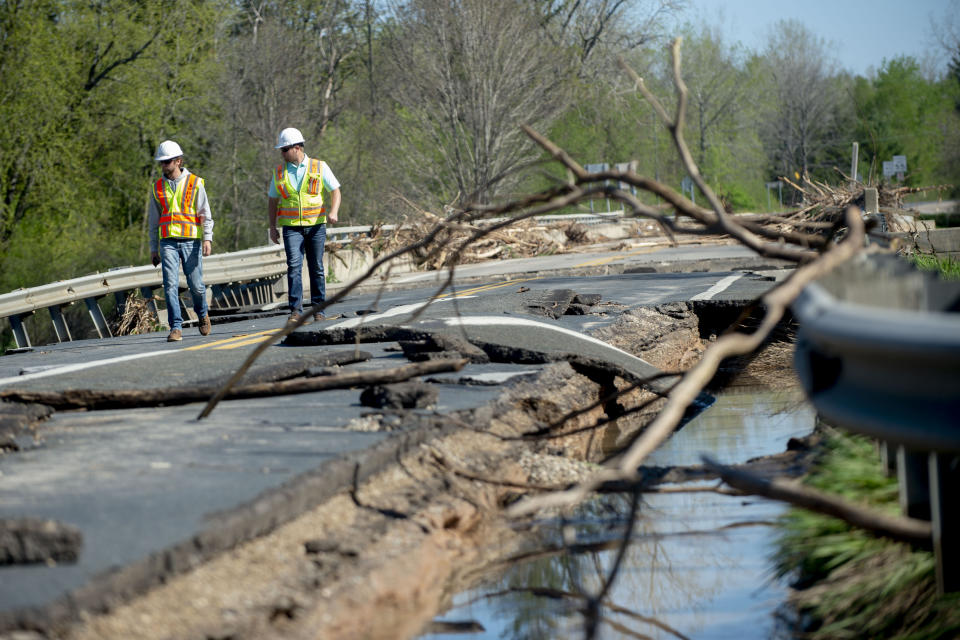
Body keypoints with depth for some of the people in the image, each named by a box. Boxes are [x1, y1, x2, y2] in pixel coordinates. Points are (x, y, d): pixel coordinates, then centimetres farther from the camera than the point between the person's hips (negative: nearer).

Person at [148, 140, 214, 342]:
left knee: (196, 285, 2)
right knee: (170, 284, -11)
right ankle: (176, 328, -11)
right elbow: (154, 220, 17)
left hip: (190, 241, -2)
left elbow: (205, 214, -1)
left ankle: (202, 314, 32)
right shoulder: (158, 187, 11)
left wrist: (208, 238, -14)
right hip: (168, 242, 2)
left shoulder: (195, 183, 2)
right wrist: (153, 249, 14)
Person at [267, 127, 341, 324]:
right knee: (294, 265, -14)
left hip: (316, 226, 0)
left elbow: (335, 190, 1)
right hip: (291, 227, 1)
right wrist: (272, 227, 8)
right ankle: (295, 310, -17)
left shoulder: (320, 167, 2)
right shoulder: (279, 172, 8)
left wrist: (333, 211, -17)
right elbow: (272, 200, 15)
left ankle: (318, 308, 13)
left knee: (316, 268, 4)